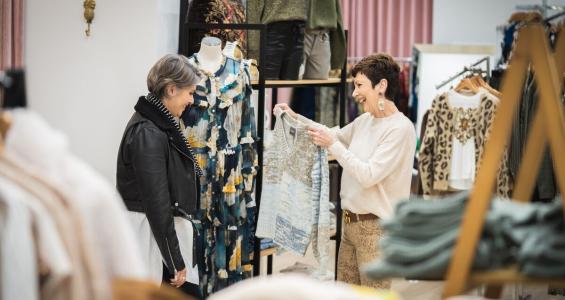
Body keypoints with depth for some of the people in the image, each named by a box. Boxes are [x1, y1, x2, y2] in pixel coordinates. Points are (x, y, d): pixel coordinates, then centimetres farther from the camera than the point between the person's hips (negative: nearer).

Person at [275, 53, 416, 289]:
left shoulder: (400, 128, -16)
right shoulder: (364, 121, 9)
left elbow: (369, 175, -21)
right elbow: (335, 136, 27)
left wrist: (333, 145, -17)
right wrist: (296, 118, 18)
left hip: (376, 227, -8)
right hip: (351, 222, 8)